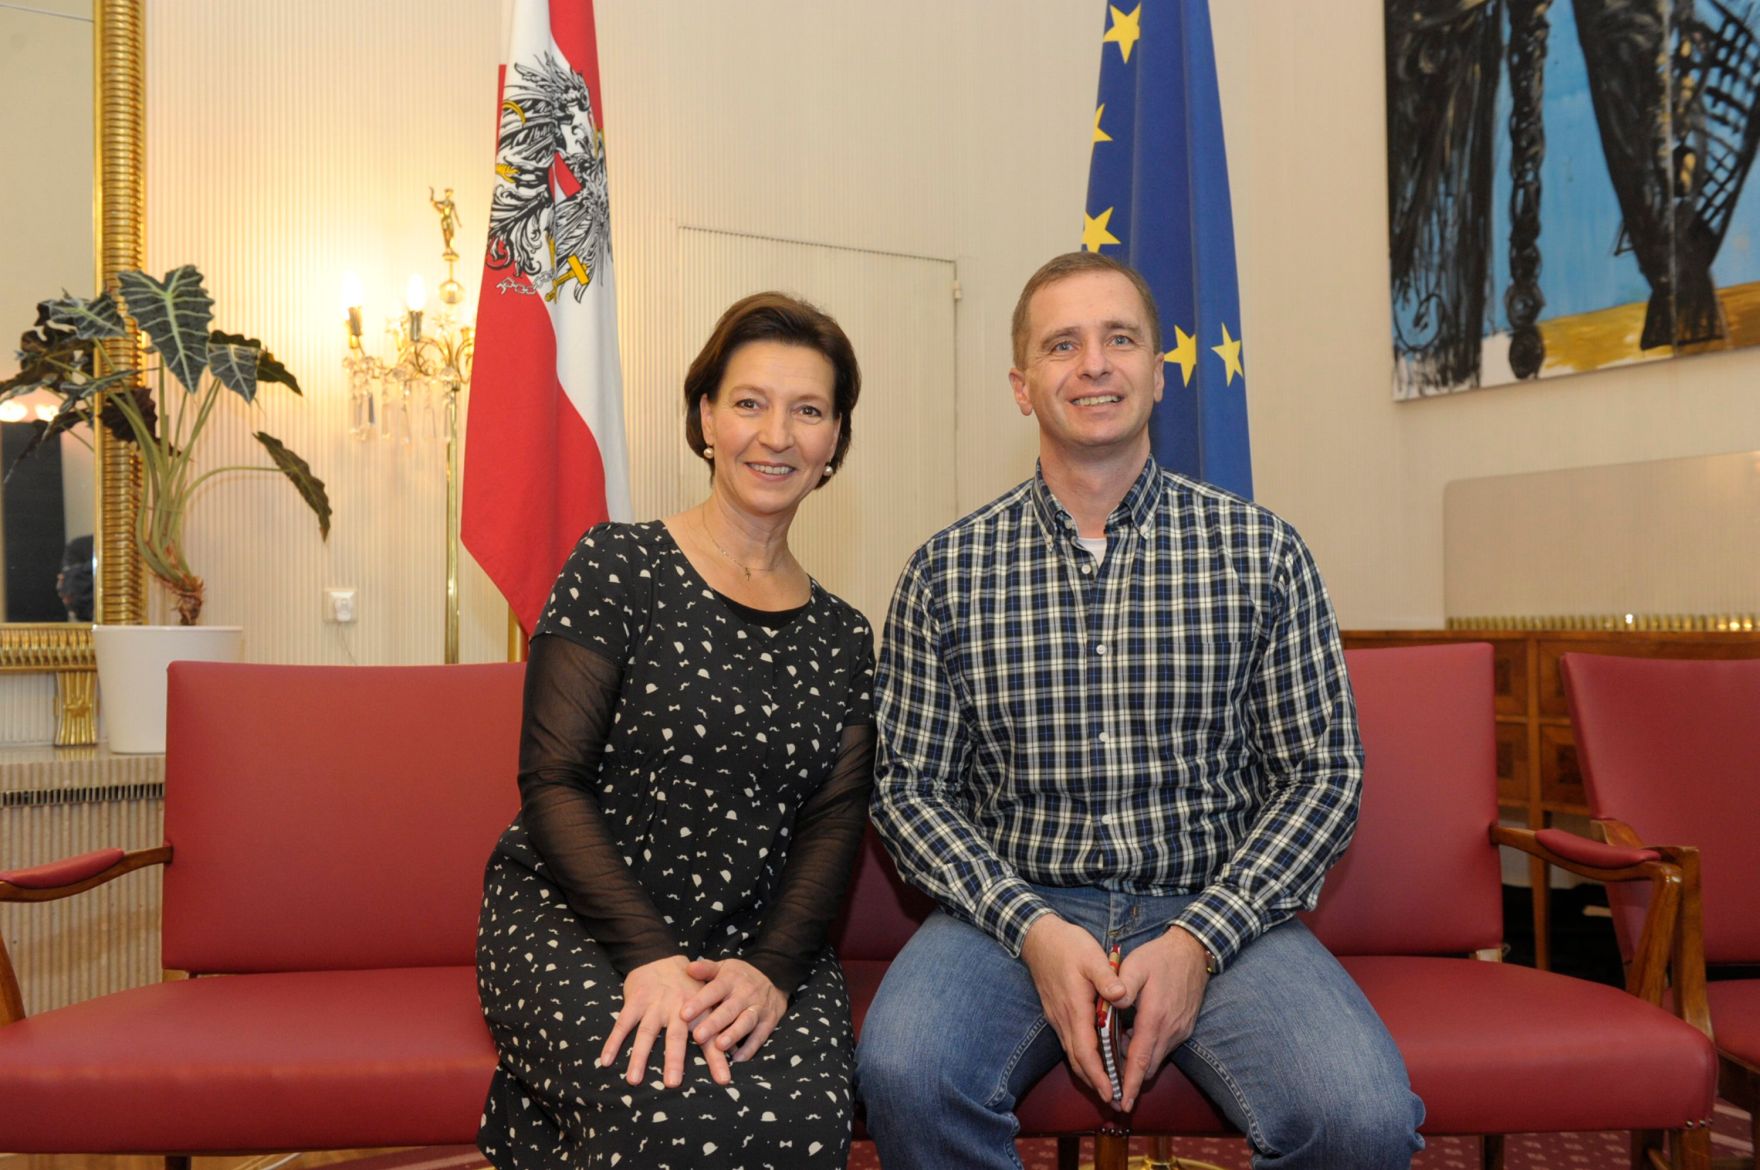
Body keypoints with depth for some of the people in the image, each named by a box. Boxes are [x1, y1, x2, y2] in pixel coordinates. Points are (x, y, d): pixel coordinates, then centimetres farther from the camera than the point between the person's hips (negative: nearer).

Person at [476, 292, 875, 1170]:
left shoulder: (841, 638, 12)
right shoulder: (617, 568, -1)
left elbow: (832, 830, 4)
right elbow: (551, 784, -8)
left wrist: (771, 968, -15)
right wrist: (648, 956, -20)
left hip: (760, 942, 4)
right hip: (573, 923, -3)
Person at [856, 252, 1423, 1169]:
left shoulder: (1263, 553, 3)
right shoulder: (947, 572, 3)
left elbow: (1323, 774, 3)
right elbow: (910, 786, 3)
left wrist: (1199, 939, -10)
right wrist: (1033, 928, -13)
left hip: (1215, 913, 1)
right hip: (1015, 911, 0)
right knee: (904, 1075, -30)